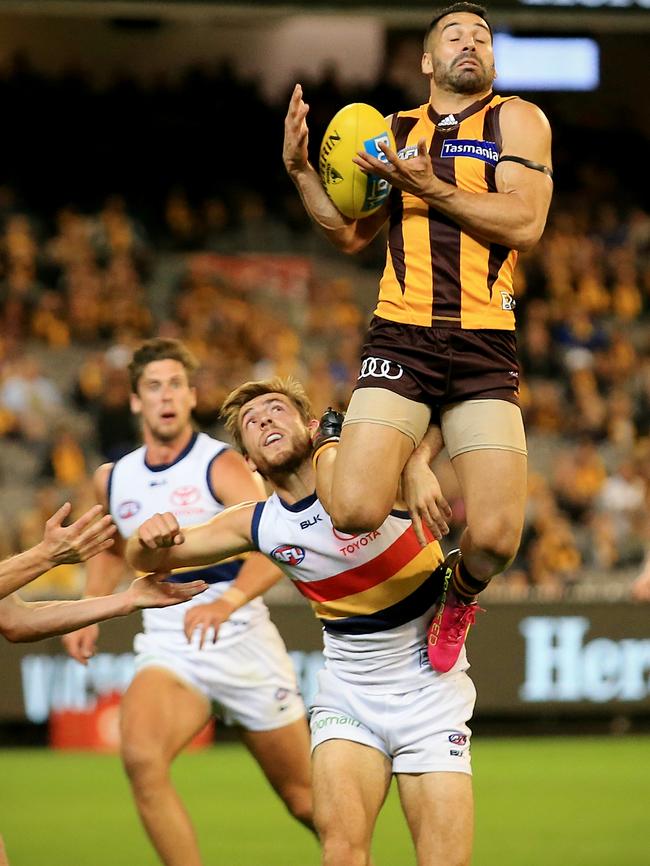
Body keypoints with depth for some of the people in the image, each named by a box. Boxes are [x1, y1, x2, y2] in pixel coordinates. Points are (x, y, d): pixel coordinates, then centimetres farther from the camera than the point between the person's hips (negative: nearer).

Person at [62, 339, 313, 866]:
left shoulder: (222, 467, -11)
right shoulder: (113, 480, 7)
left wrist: (226, 601, -43)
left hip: (242, 642, -3)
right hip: (167, 647, 3)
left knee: (305, 799, 7)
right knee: (141, 757, -28)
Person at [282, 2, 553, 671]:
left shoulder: (516, 120, 8)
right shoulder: (395, 132, 18)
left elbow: (524, 224, -7)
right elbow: (350, 235, 20)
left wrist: (430, 187, -12)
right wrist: (300, 169, 7)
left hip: (484, 349, -1)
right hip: (401, 340, 1)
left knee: (495, 538, -17)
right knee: (355, 512, -19)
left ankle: (459, 598, 21)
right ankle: (331, 443, 19)